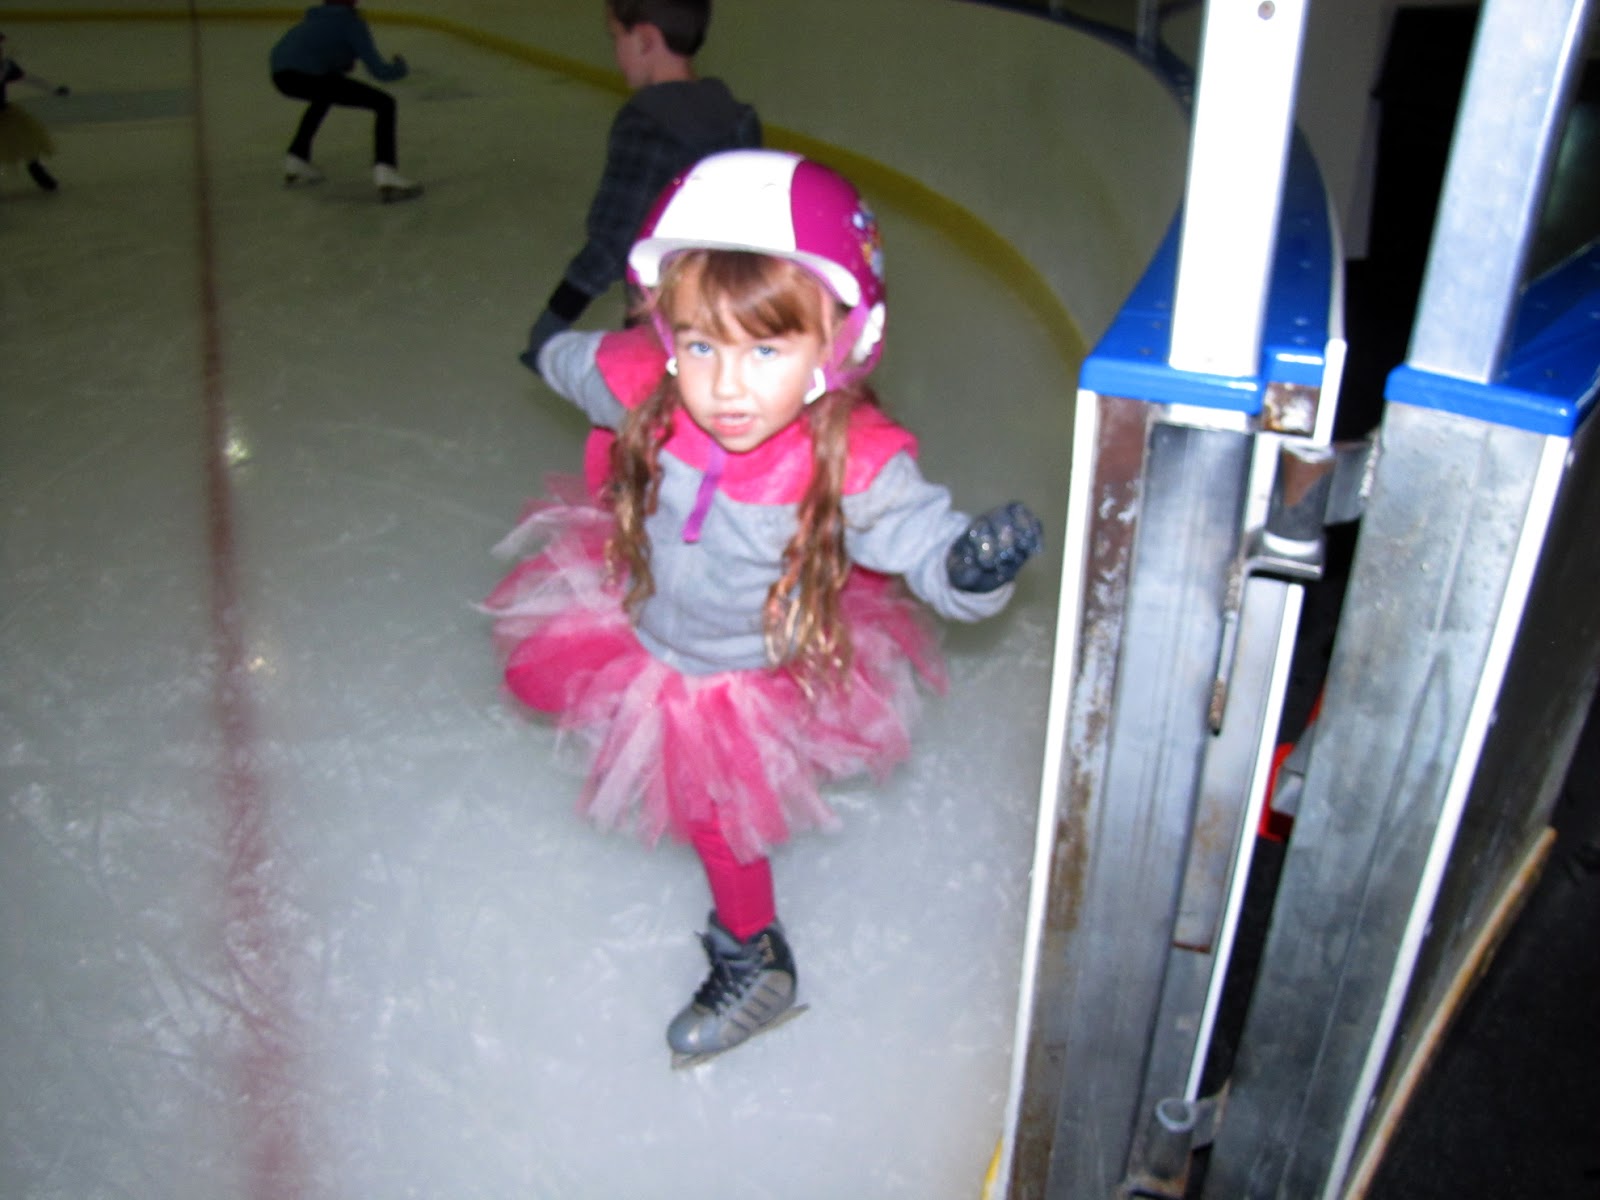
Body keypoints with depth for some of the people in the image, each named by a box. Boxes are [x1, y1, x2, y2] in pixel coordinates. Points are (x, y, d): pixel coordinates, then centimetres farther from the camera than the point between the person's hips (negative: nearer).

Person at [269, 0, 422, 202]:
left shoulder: (314, 17, 30)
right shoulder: (352, 22, 10)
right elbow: (379, 71, 3)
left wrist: (342, 64, 35)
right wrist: (400, 68, 24)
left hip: (280, 74, 8)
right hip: (308, 76, -8)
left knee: (324, 94, 40)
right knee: (385, 103, -1)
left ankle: (297, 159, 40)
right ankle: (386, 174, -22)